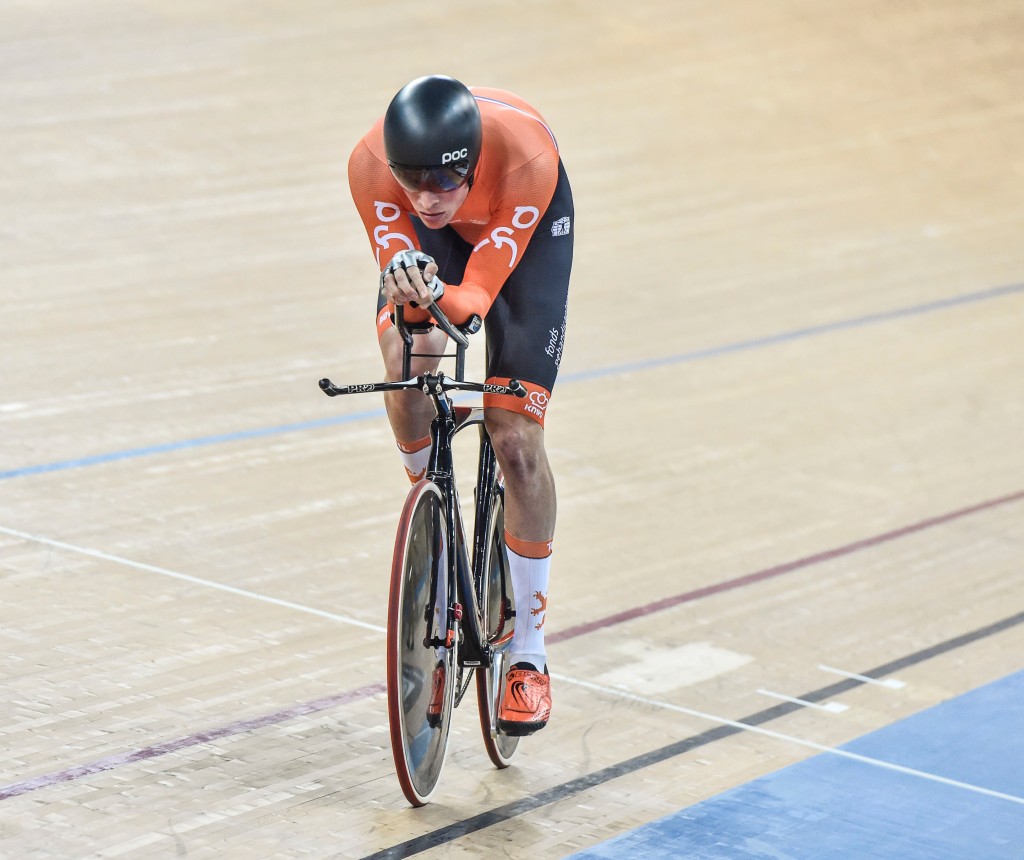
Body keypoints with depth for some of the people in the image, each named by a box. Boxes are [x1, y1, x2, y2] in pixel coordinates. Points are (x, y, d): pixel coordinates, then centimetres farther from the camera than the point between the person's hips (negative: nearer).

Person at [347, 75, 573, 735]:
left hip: (526, 226, -2)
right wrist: (408, 292, -52)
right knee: (407, 363, -31)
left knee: (517, 440, -10)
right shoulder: (372, 165, -36)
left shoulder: (525, 157, -41)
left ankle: (528, 655, 5)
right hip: (432, 238, 2)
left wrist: (441, 299, -57)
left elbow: (479, 292, -35)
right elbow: (397, 268, -28)